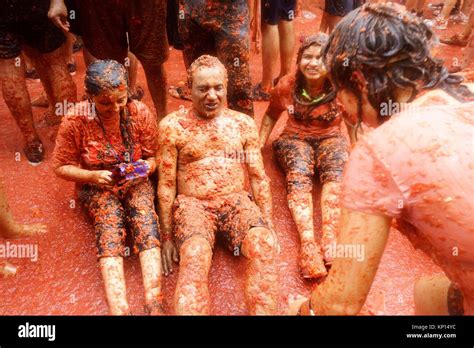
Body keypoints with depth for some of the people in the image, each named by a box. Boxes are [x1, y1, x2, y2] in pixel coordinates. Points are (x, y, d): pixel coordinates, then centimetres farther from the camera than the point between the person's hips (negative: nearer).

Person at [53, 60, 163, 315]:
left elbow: (153, 156, 2)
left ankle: (154, 304, -38)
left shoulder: (140, 113, -10)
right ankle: (118, 308, -40)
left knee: (145, 217, -29)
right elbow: (61, 167, -4)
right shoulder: (75, 121, -14)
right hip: (96, 186, -1)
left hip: (136, 182, 1)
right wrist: (93, 176, -21)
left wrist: (145, 167, -21)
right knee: (109, 225, -31)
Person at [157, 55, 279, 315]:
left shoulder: (244, 123, 9)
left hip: (236, 201, 2)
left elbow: (259, 178, 10)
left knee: (264, 244, -29)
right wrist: (167, 236, 0)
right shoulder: (172, 125, 1)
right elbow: (166, 185, 2)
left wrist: (268, 225, 5)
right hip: (192, 204, -2)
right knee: (195, 255, -34)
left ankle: (264, 311, -15)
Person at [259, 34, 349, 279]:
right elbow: (271, 116, 10)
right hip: (295, 138, 0)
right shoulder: (286, 86, -6)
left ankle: (330, 240, -49)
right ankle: (308, 244, -50)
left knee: (337, 172, -35)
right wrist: (258, 145, -2)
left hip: (330, 138, 1)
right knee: (298, 175, -34)